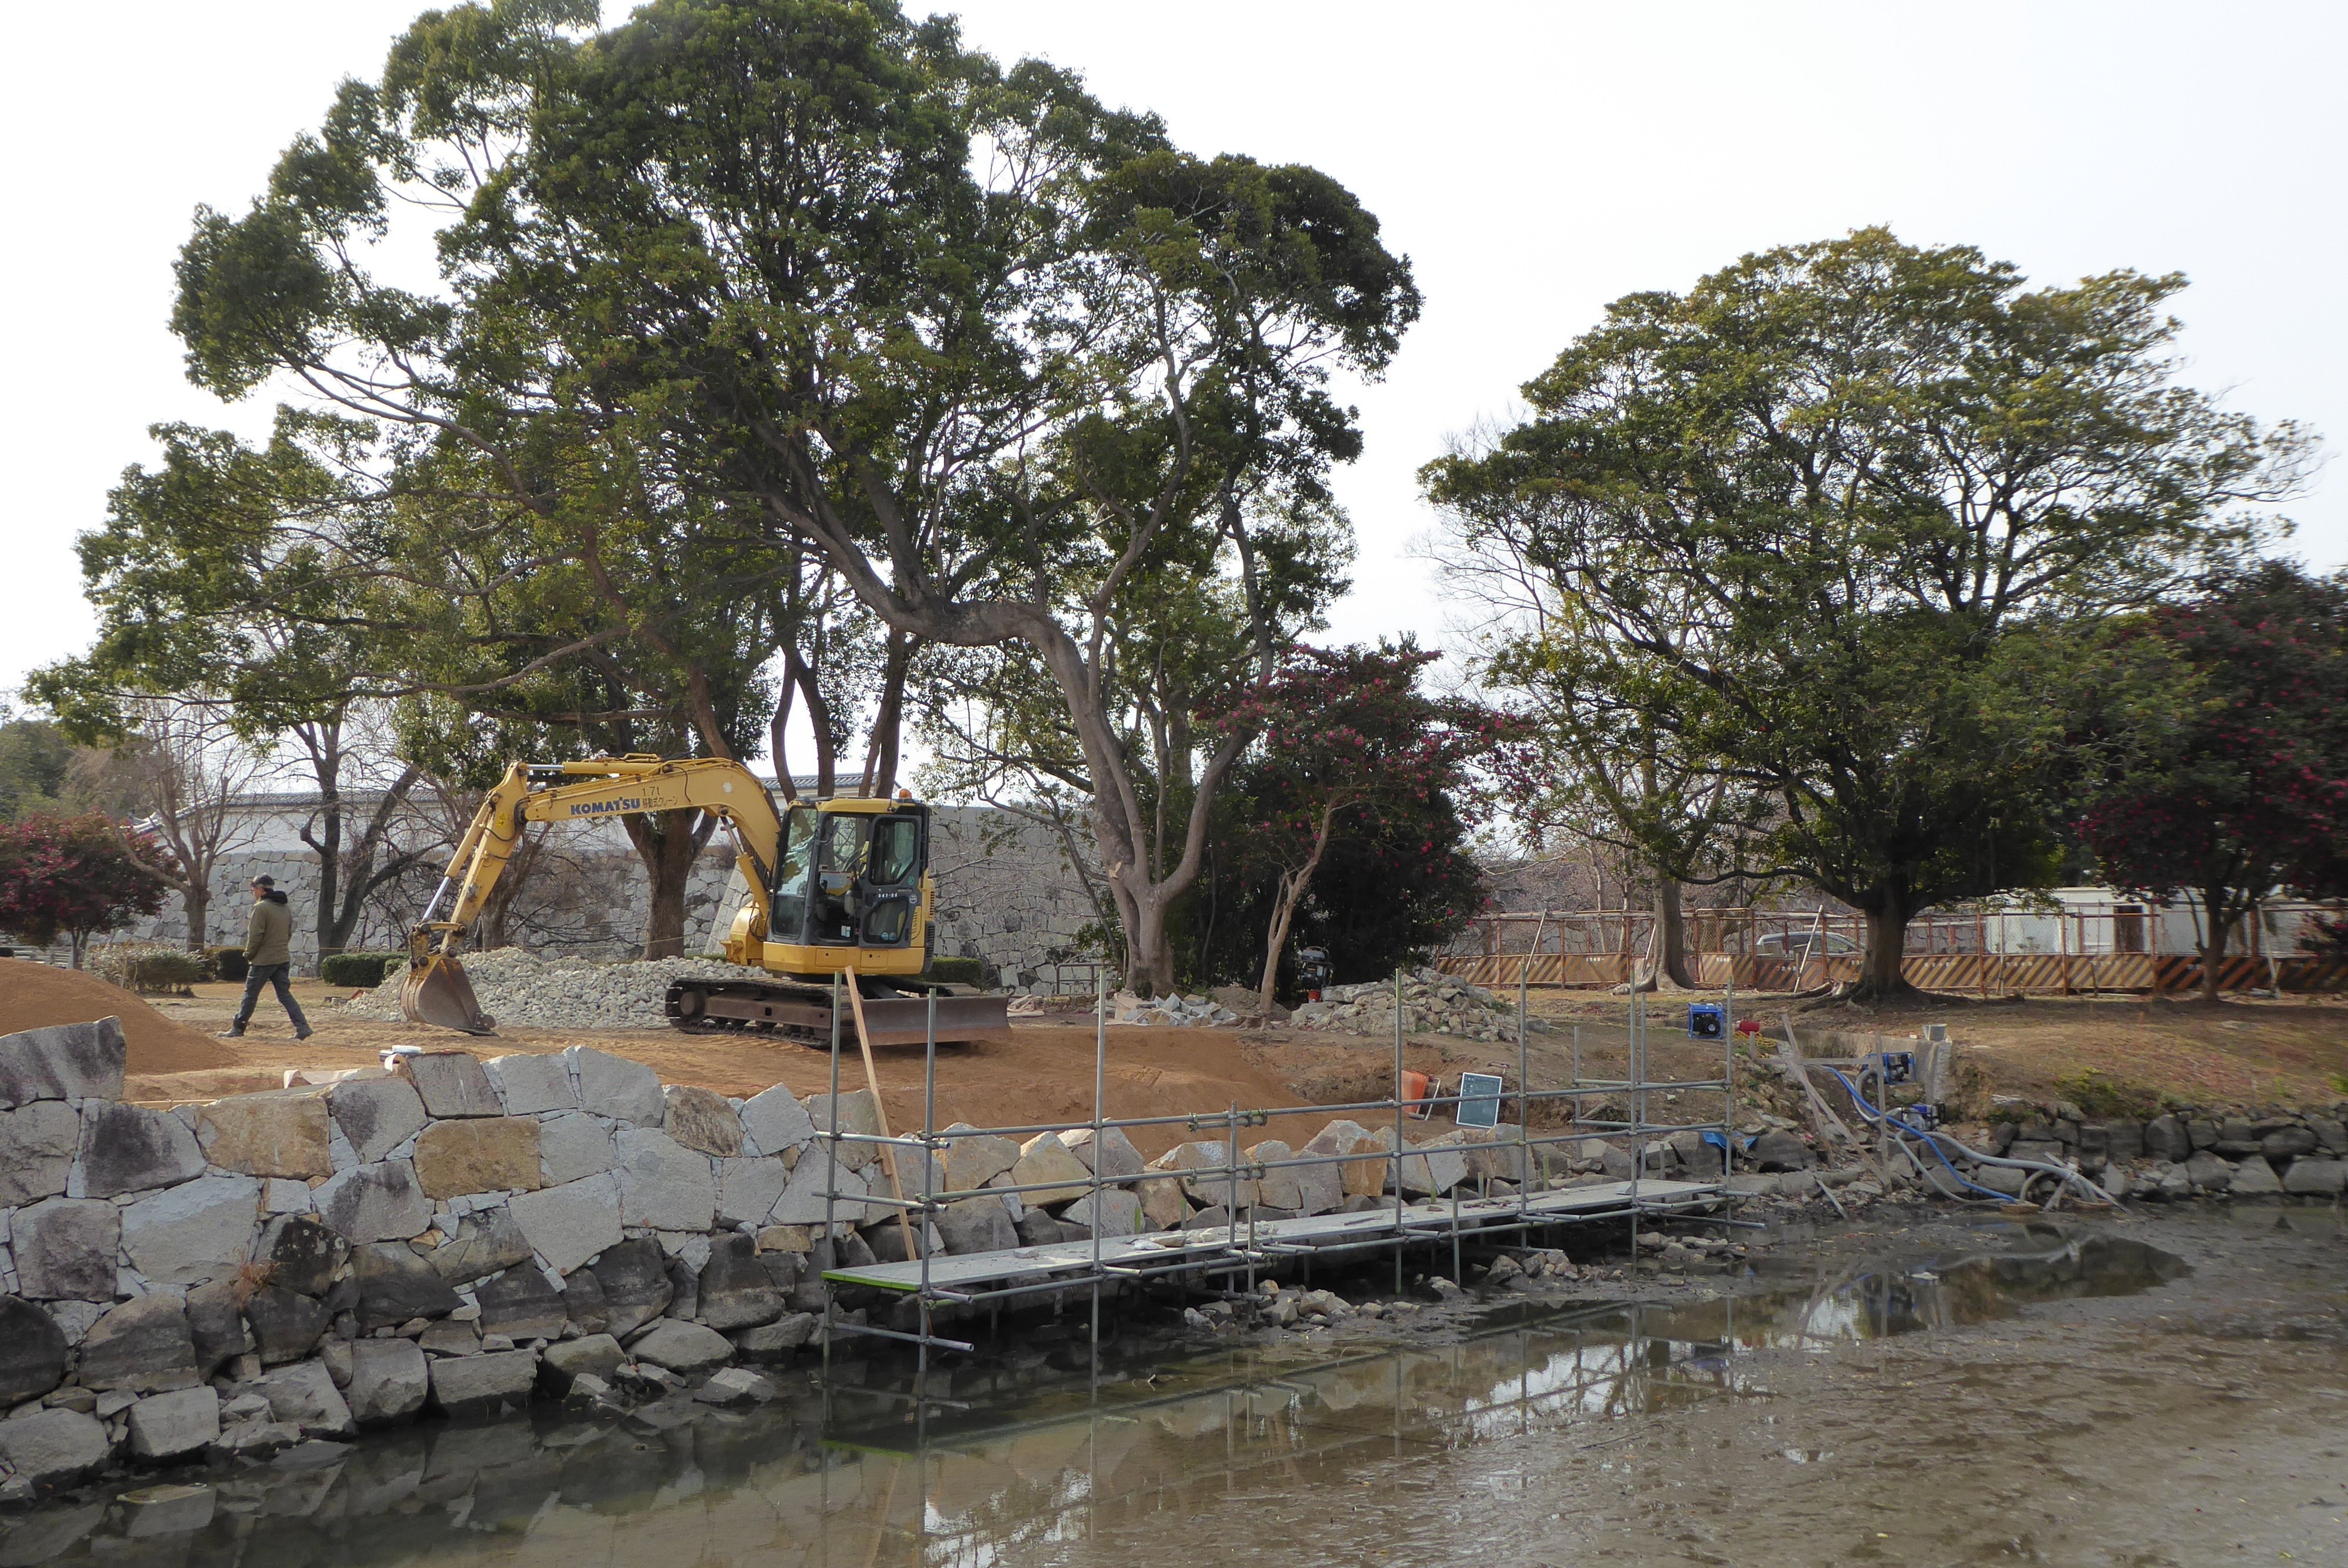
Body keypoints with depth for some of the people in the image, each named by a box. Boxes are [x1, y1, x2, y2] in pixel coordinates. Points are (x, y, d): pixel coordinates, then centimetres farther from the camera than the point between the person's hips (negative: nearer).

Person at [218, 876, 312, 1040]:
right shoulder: (285, 909, 12)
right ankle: (302, 1027, -4)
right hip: (283, 958, 7)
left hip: (263, 960, -7)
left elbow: (255, 936, -15)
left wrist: (249, 955, -2)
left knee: (250, 995, 5)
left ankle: (237, 1029, 13)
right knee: (285, 995, 7)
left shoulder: (261, 908, -12)